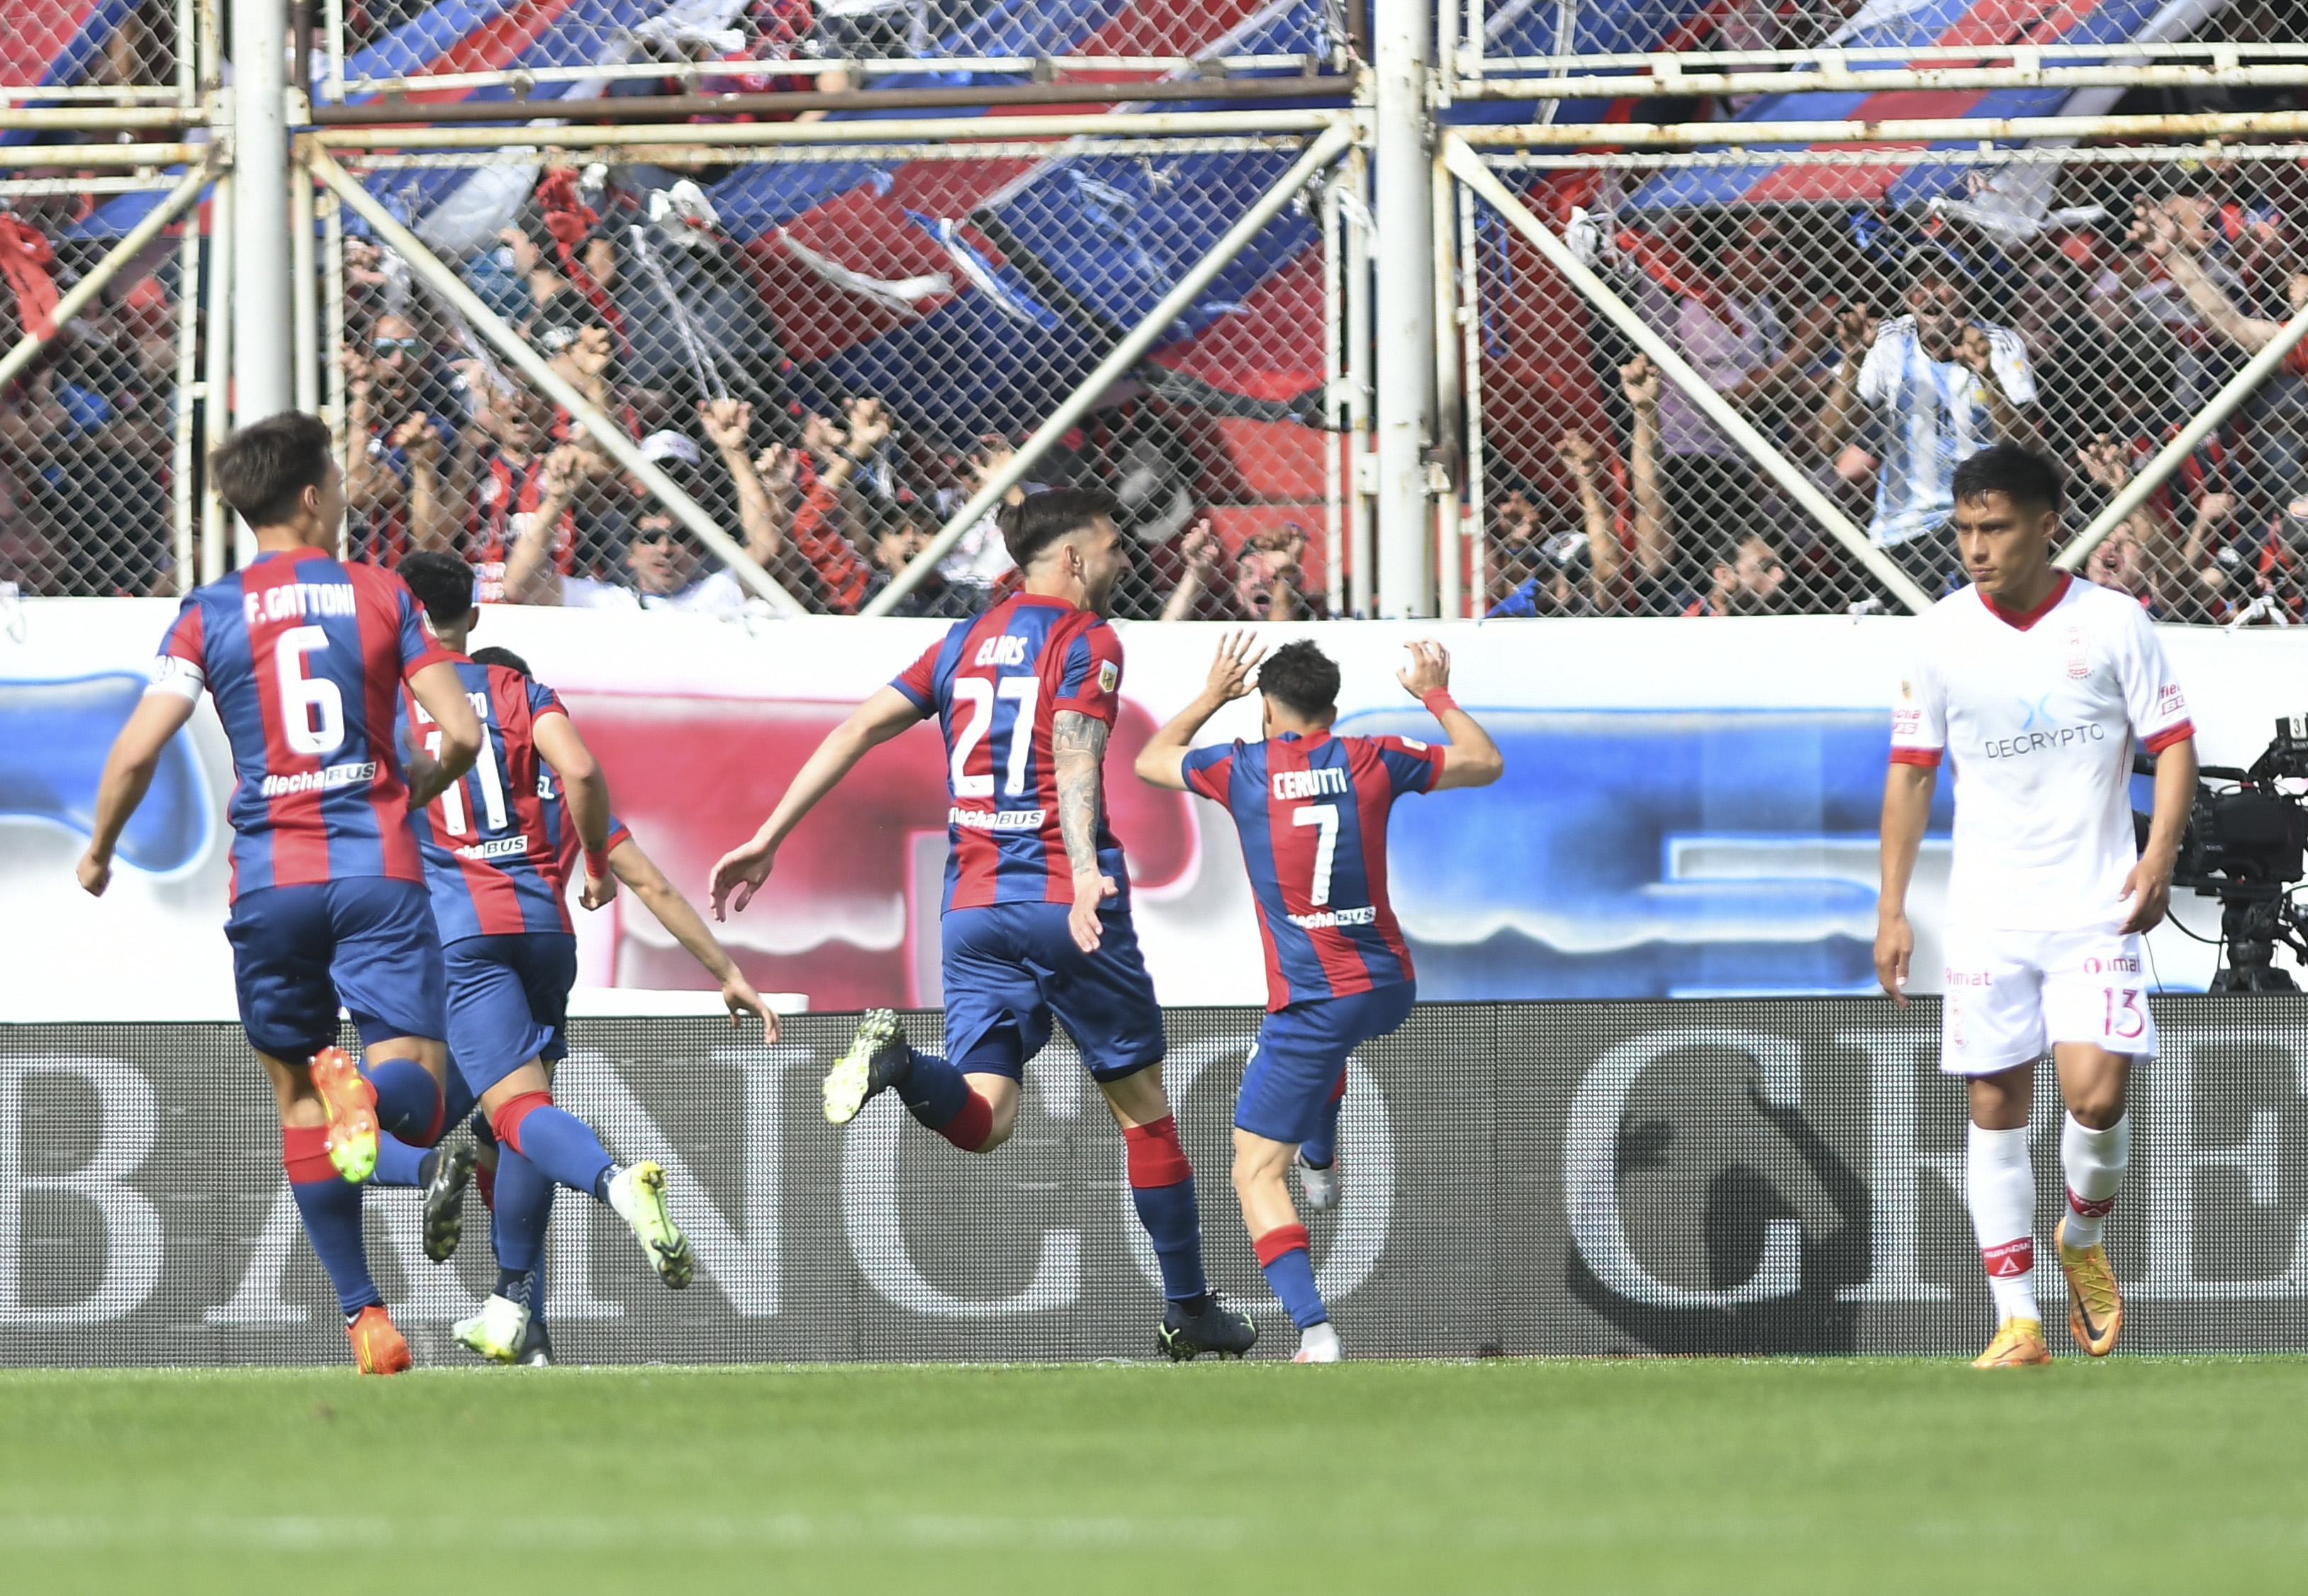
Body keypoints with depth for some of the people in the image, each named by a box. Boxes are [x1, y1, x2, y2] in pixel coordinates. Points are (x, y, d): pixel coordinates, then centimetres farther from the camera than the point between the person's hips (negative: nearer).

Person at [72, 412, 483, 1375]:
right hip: (378, 865, -1)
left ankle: (364, 1318, 9)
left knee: (297, 1102, 15)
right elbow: (461, 734, -2)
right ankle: (368, 1092, -40)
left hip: (271, 876, 1)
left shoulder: (210, 614, 3)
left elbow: (137, 752, -5)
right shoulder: (383, 596, 3)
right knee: (416, 1097, -2)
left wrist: (99, 848, 13)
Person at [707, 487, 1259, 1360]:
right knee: (1143, 1104, 10)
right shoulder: (1087, 639, -2)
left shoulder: (967, 641, 16)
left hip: (972, 905, 5)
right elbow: (1074, 752, -20)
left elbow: (857, 730, 11)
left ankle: (895, 1057, -35)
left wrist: (766, 842, 14)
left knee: (981, 1120, -4)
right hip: (1061, 898, -5)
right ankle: (1188, 1307, 16)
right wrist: (1085, 875, -35)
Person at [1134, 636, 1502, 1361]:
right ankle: (1322, 1163, 48)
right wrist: (1436, 696, 30)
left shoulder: (1241, 770, -4)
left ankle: (1315, 1329, -20)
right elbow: (1485, 762, 17)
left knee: (1256, 1172, -3)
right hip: (1390, 987, 5)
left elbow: (1150, 761, 17)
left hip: (1313, 1000, -5)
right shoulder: (1373, 762, 2)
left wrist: (1211, 697, 29)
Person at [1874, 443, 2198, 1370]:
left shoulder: (2112, 624, -4)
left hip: (2095, 909, -2)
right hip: (1987, 913, 2)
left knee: (2096, 1094, -15)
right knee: (1996, 1109, -1)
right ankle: (2017, 1322, 4)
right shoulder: (1941, 635, 2)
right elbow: (1912, 772, 8)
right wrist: (1891, 909, 4)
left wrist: (2159, 855, -16)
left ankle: (2083, 1240, 17)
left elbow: (2173, 744, 0)